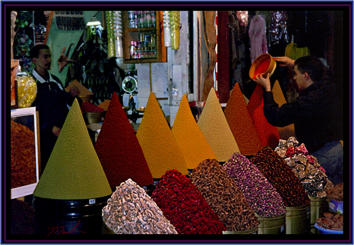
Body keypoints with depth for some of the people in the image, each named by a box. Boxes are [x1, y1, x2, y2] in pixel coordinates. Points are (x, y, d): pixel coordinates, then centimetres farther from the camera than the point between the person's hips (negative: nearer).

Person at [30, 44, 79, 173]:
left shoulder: (54, 80, 14)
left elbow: (64, 102, 21)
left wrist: (71, 95, -2)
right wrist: (51, 128, -17)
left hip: (63, 130, 6)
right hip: (45, 134, -6)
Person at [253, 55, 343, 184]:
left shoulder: (306, 102, -25)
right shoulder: (328, 87, 1)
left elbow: (275, 117, -16)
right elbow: (322, 69, 27)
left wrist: (267, 89, -5)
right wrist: (294, 63, 30)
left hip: (321, 157, -9)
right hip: (338, 149, 9)